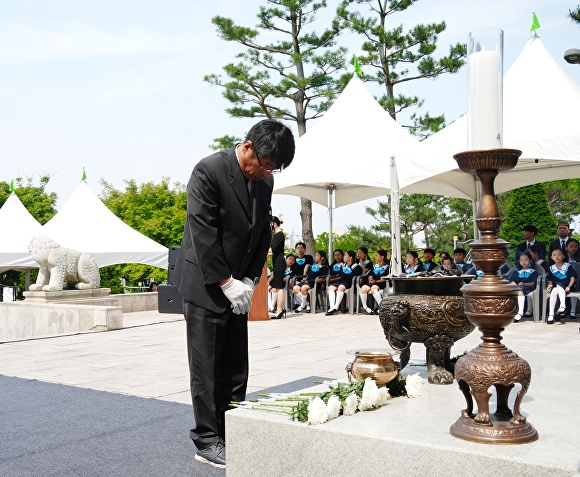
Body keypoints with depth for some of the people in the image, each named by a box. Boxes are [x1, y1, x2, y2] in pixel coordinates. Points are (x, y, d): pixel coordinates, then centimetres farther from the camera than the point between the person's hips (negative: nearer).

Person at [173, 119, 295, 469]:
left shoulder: (264, 181, 5)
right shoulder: (209, 171, -16)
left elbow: (264, 234, 10)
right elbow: (202, 233, -19)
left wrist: (250, 281, -1)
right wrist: (226, 283, -18)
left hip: (237, 288, 7)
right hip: (206, 286, -7)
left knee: (236, 370, 9)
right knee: (207, 368, -1)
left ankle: (231, 436, 19)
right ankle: (208, 441, 11)